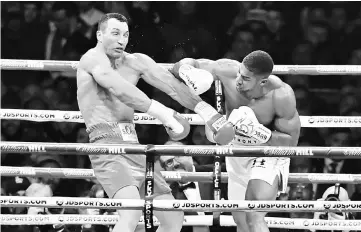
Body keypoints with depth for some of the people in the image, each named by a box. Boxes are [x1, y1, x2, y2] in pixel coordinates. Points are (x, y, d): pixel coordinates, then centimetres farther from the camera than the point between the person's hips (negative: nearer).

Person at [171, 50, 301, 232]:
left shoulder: (281, 95, -33)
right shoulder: (228, 70, -26)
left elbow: (291, 141, -22)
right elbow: (185, 64, -11)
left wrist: (259, 134, -39)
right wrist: (186, 72, -37)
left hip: (269, 153, -5)